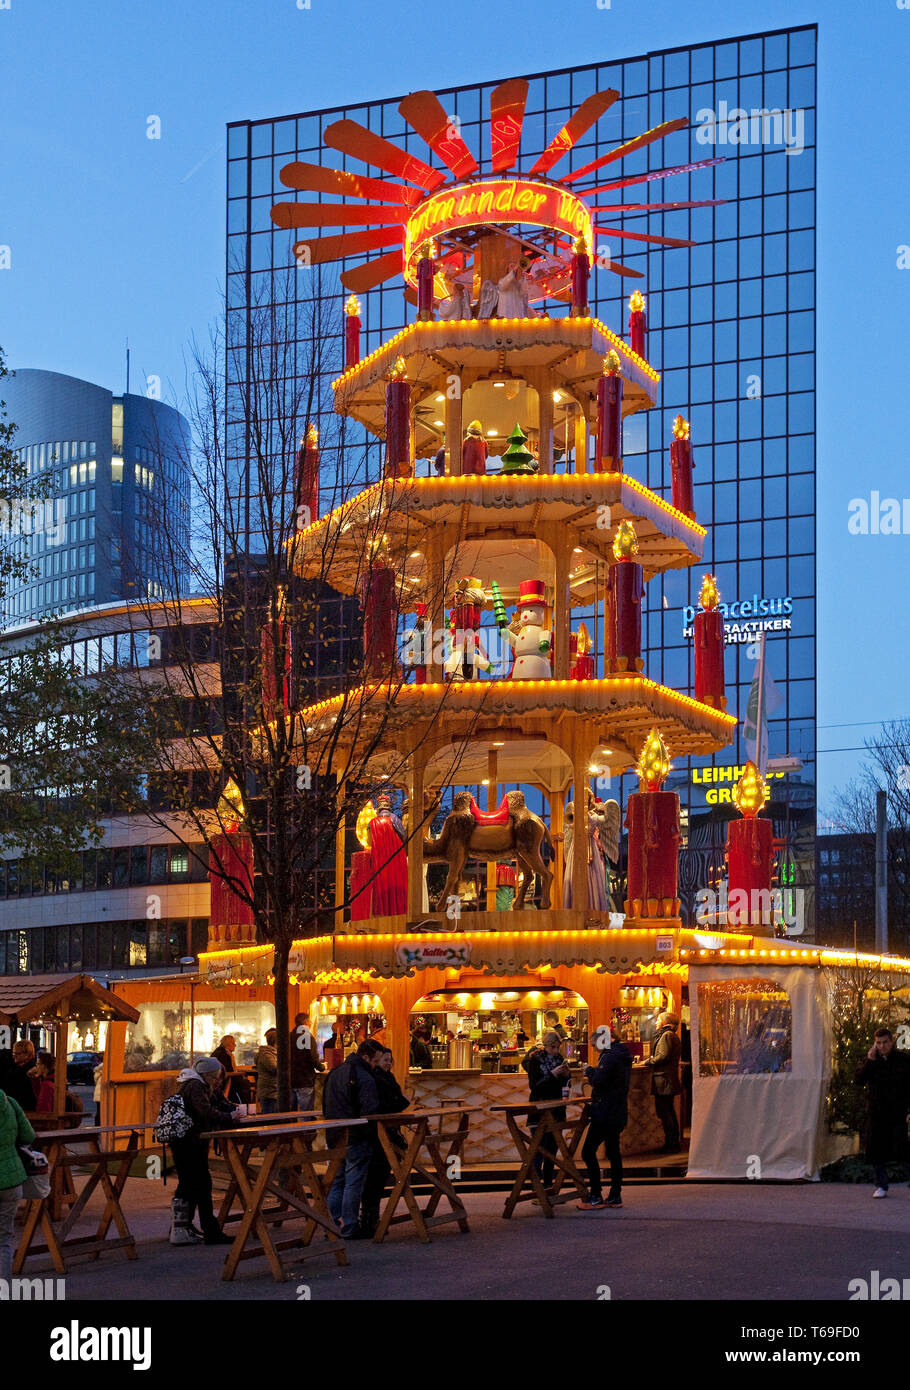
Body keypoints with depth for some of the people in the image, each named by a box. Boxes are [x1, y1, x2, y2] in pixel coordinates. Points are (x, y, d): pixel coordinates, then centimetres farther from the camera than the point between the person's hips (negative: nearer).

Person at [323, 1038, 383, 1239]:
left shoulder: (334, 1073, 13)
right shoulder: (365, 1079, -15)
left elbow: (326, 1108, 21)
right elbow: (370, 1112, -21)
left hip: (334, 1137, 8)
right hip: (356, 1139, -8)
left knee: (336, 1181, 15)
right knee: (354, 1183, -1)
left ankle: (333, 1223, 17)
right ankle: (350, 1228, 1)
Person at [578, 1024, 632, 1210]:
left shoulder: (610, 1056, -16)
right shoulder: (623, 1055, 15)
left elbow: (599, 1081, -23)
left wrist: (590, 1071, -5)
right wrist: (594, 1072, 9)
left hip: (605, 1113, -10)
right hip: (618, 1113, 10)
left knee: (588, 1152, -7)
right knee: (613, 1152, 14)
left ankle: (595, 1197, -9)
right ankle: (615, 1196, 16)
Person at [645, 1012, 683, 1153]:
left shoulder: (666, 1035, -12)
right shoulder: (672, 1036, 18)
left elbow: (663, 1056, -20)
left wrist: (648, 1061, -8)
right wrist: (651, 1061, 14)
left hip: (663, 1080, -10)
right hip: (671, 1081, 10)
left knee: (663, 1112, -8)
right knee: (670, 1112, 14)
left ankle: (670, 1144, -8)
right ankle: (674, 1143, 19)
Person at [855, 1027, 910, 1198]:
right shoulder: (871, 1060, 9)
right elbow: (860, 1080, -2)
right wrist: (869, 1061, -12)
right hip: (876, 1114, 3)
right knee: (876, 1150, 5)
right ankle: (881, 1186, 15)